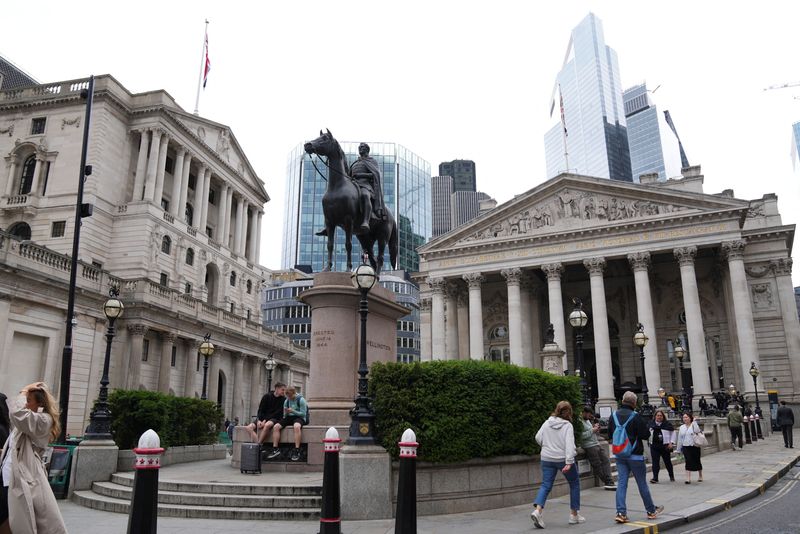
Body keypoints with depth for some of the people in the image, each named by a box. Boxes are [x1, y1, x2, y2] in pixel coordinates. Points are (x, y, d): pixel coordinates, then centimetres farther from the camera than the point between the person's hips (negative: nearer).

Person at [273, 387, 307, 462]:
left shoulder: (301, 400, -5)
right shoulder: (286, 401, 13)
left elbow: (303, 414, -10)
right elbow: (285, 416, 15)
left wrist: (293, 411, -20)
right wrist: (286, 413, -9)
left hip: (299, 417, -6)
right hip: (289, 417, 6)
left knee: (296, 426, -40)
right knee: (276, 426, -19)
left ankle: (296, 451, -40)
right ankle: (274, 449, -15)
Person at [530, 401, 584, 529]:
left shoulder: (547, 423, 1)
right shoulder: (567, 425, -12)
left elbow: (538, 438, 7)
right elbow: (569, 444, -21)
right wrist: (569, 462, -26)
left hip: (547, 459, 4)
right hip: (563, 459, -4)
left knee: (546, 485, 7)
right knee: (575, 483, 17)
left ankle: (538, 509, -15)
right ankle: (574, 514, 22)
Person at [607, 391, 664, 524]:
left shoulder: (614, 416, 1)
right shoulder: (635, 417, -16)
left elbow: (610, 434, 10)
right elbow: (646, 435, -13)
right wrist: (645, 427, 6)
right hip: (635, 456, -4)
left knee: (621, 483, 3)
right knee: (642, 484, 10)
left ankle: (621, 512, -4)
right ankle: (651, 511, 25)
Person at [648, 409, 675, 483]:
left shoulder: (667, 424, -4)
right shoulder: (651, 423, 4)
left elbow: (673, 433, 4)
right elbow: (648, 432, 18)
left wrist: (671, 443, -3)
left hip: (665, 445, -2)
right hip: (654, 446, 2)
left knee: (667, 461, 12)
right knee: (655, 462, -5)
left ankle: (672, 476, 32)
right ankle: (655, 478, -5)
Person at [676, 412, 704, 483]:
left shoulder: (694, 425, -1)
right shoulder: (681, 427, 10)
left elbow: (697, 431, -25)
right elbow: (680, 439, 13)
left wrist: (694, 421, -21)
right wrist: (679, 450, 13)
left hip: (694, 446, -2)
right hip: (686, 447, 2)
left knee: (697, 461, 11)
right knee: (688, 462, -7)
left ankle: (700, 476, 32)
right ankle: (688, 478, -8)